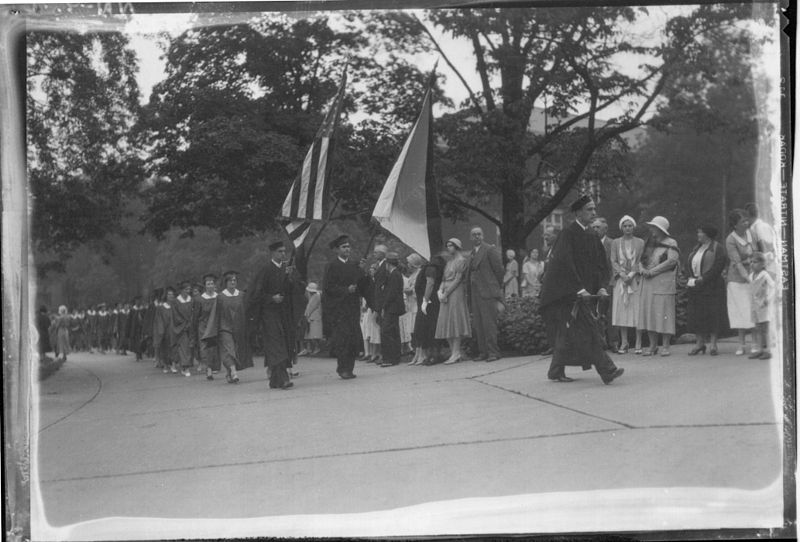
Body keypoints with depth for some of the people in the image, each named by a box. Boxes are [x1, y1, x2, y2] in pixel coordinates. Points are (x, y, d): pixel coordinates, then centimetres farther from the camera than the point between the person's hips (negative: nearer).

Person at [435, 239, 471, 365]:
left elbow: (458, 279, -12)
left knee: (455, 321, -11)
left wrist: (446, 293, -14)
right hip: (446, 294, 8)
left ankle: (456, 353, -12)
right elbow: (444, 279, 14)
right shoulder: (449, 262, 20)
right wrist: (440, 291, -4)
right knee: (446, 324, 4)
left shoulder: (461, 260, -5)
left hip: (456, 292, -8)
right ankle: (454, 352, 5)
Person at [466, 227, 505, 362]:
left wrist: (497, 289, 1)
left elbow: (499, 269, -3)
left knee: (489, 322, -9)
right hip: (475, 293, 7)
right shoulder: (472, 253, 19)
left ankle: (493, 352, -7)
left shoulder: (490, 250, -2)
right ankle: (483, 352, 9)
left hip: (488, 292, -7)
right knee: (477, 325, 5)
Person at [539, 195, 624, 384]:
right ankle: (607, 370, -15)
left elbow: (601, 264, 13)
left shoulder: (593, 238, 12)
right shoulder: (568, 235, -12)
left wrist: (601, 287, -2)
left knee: (567, 334, 13)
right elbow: (564, 264, -19)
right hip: (568, 292, -8)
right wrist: (579, 289, -23)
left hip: (583, 292, 8)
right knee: (587, 331, -12)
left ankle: (556, 372, 22)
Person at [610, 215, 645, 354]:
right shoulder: (615, 243, 9)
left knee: (637, 310, -4)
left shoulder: (640, 242, 6)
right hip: (620, 280, 1)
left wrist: (632, 275, -12)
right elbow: (613, 261, 4)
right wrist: (622, 274, -11)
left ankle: (638, 344, -1)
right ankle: (623, 343, 3)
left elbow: (641, 261, 1)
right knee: (621, 311, -1)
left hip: (636, 279, -1)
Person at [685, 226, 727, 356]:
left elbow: (718, 266, -13)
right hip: (695, 286, 6)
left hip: (711, 286, -6)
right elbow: (688, 265, 18)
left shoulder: (717, 248, -3)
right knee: (696, 315, 4)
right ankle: (700, 343, 10)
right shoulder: (696, 248, 18)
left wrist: (704, 278, -18)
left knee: (712, 314, -5)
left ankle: (713, 344, 0)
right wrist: (690, 278, 0)